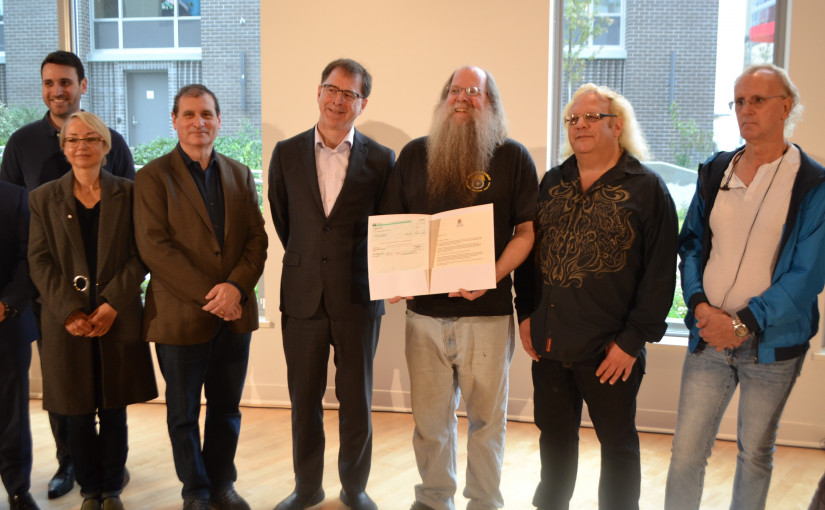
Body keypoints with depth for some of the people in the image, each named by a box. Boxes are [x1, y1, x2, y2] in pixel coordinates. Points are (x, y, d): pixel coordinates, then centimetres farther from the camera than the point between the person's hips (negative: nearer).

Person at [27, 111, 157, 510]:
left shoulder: (128, 194, 4)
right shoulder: (44, 198, 7)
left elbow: (139, 257, -1)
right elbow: (40, 261, 0)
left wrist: (112, 305, -12)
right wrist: (70, 312, -11)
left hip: (118, 321, 0)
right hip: (66, 325, 1)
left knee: (114, 412, 6)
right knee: (78, 414, 6)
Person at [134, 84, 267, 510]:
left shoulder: (239, 175, 11)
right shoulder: (153, 177, -3)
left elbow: (257, 237, 5)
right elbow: (154, 247, -12)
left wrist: (236, 286, -12)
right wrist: (208, 294, -17)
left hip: (234, 314, 4)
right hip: (181, 316, -3)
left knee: (227, 408, 13)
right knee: (184, 413, 9)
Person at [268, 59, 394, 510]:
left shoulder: (380, 160, -1)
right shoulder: (287, 154, 4)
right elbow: (282, 220, 13)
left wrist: (364, 271, 4)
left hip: (358, 298, -1)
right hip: (303, 297, 2)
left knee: (357, 401, 8)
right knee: (304, 400, 11)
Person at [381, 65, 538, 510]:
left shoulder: (513, 157, 1)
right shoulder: (414, 155, 9)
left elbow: (527, 231, -1)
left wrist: (492, 276, -16)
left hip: (487, 312, -2)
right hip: (425, 311, 2)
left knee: (486, 416, 8)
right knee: (429, 417, 11)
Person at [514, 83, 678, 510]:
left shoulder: (647, 188, -5)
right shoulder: (552, 183, 10)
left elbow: (660, 272, -8)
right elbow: (528, 250, 15)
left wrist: (634, 339, -12)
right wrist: (525, 314, 8)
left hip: (610, 350, -5)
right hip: (548, 344, 5)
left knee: (618, 443, 9)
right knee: (555, 436, 18)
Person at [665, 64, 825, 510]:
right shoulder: (714, 173, 7)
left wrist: (744, 323, -15)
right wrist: (700, 305, -7)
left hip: (772, 343, -2)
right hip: (709, 336, 3)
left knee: (755, 453, 12)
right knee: (686, 452, 2)